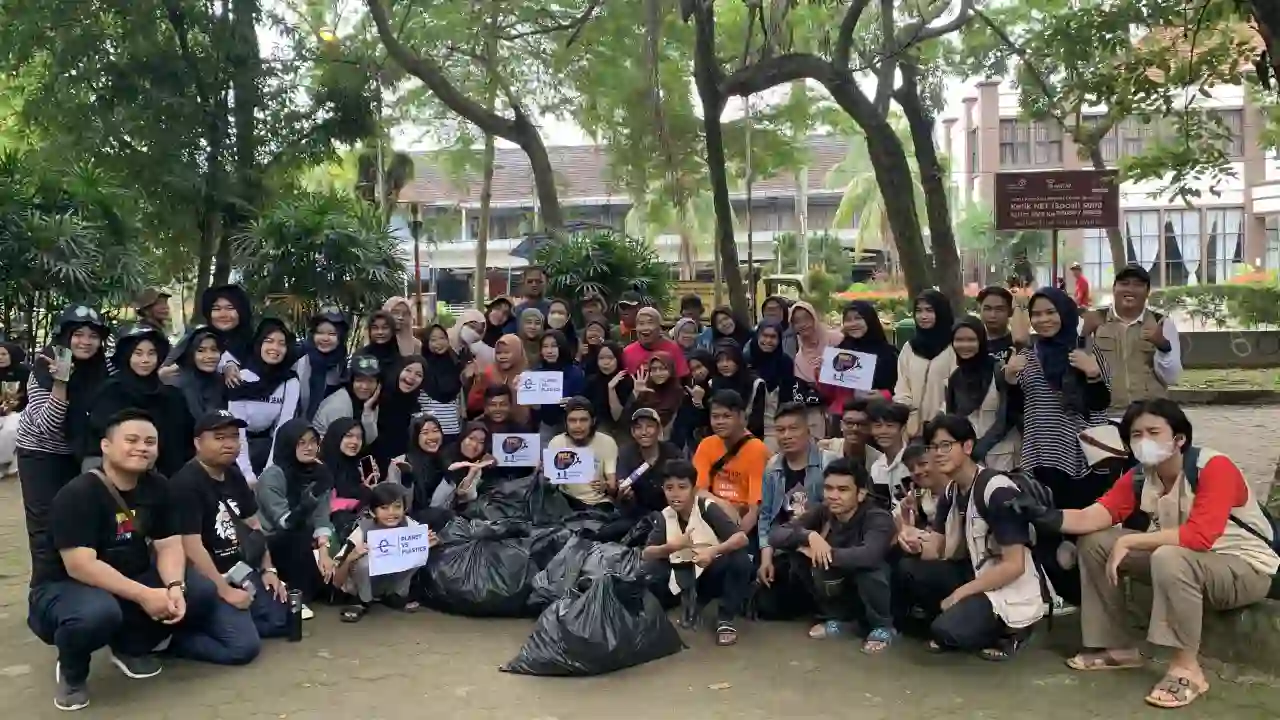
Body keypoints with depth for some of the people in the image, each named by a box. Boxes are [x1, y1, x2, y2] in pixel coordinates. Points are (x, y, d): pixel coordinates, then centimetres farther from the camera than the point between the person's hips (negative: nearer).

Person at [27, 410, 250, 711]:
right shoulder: (77, 494, -22)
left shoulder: (158, 488, -2)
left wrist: (174, 587, -26)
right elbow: (80, 566, -29)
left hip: (130, 580, 6)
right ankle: (71, 671, -4)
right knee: (98, 612, -40)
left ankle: (131, 647, 11)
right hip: (63, 587, -6)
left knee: (202, 593, -13)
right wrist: (143, 595, -32)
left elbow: (169, 545, -5)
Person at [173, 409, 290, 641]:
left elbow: (253, 524, 17)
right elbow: (191, 547, -23)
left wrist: (268, 569, 9)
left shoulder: (234, 476, 9)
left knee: (282, 620, 6)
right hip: (206, 580, -9)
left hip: (240, 569, 9)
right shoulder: (186, 484, -19)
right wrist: (224, 591, -21)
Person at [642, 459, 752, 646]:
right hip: (685, 577, 3)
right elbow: (645, 554, -11)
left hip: (713, 574, -3)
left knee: (740, 559, -33)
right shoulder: (665, 516, -5)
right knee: (649, 571, -22)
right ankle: (693, 602, 4)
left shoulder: (708, 508, -16)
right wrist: (671, 547, -29)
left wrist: (713, 551, -44)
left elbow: (742, 538, -27)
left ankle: (726, 618, -10)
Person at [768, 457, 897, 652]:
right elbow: (775, 535, -18)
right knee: (798, 557, -19)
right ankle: (840, 619, 4)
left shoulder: (878, 518, -26)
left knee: (867, 565, -35)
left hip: (874, 592, -4)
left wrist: (828, 553, -33)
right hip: (839, 589, 5)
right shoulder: (821, 512, -13)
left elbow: (869, 555, -47)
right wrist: (810, 535, -36)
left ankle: (882, 626, -6)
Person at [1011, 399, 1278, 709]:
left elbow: (1199, 536, -36)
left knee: (1170, 558, -38)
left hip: (1247, 568, -7)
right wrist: (1050, 517, -35)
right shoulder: (1139, 477, -4)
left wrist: (1128, 542, -30)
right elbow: (1095, 515, -15)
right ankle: (1119, 648, 5)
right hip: (1183, 559, 8)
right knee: (1094, 543, -4)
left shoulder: (1215, 468, -25)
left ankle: (1187, 668, -23)